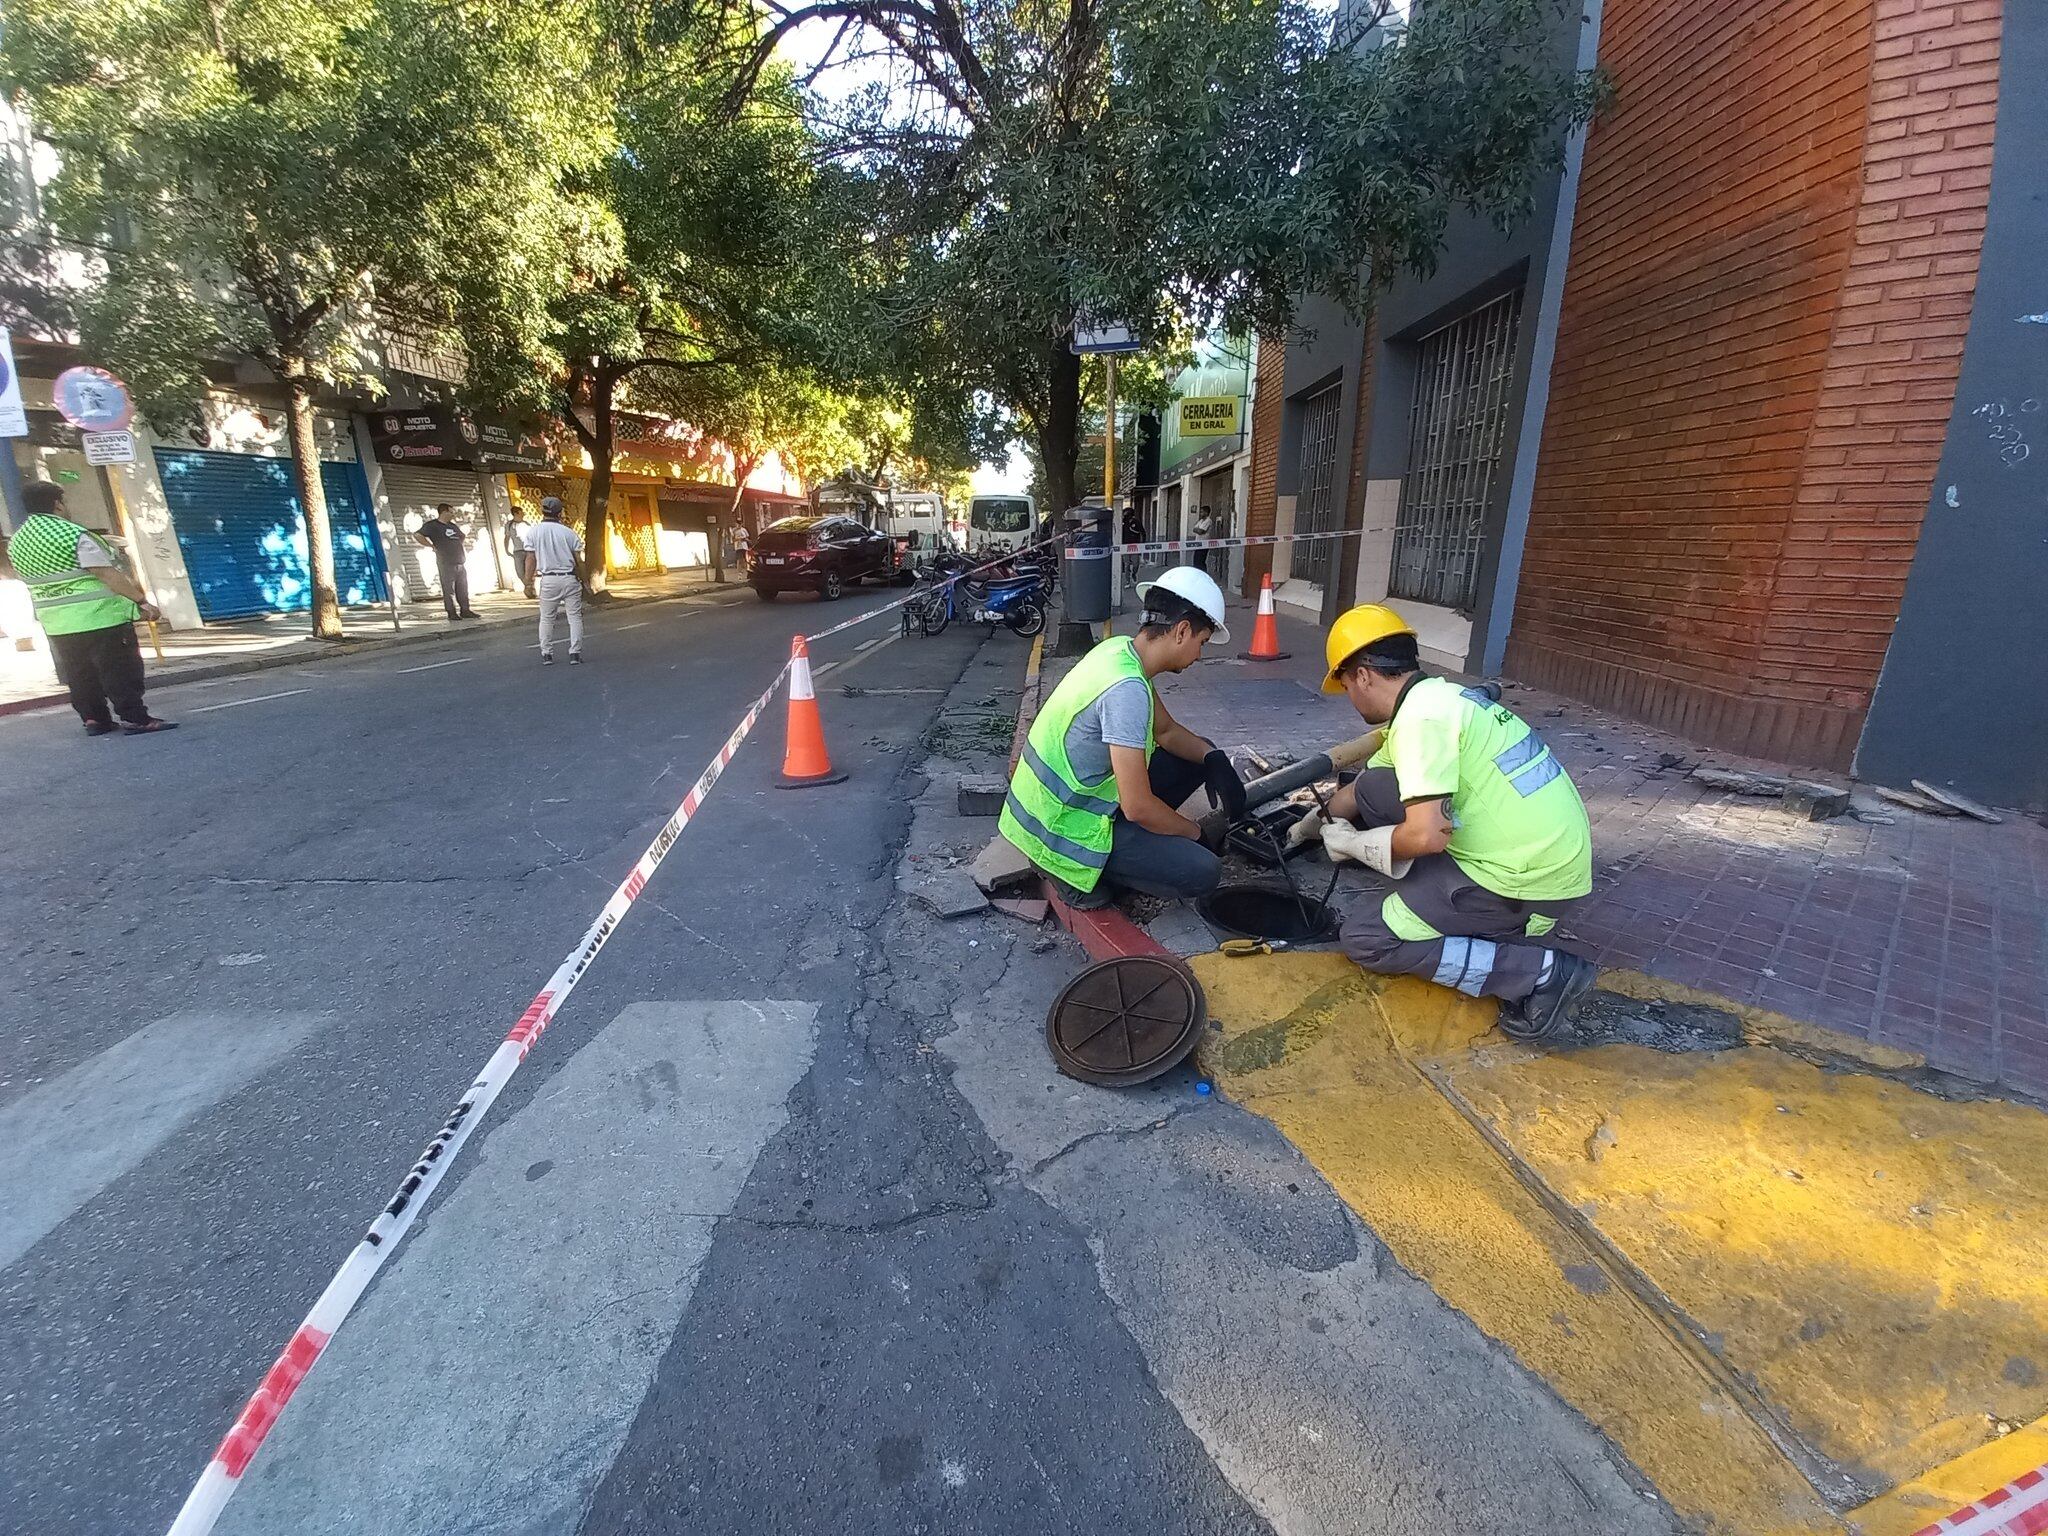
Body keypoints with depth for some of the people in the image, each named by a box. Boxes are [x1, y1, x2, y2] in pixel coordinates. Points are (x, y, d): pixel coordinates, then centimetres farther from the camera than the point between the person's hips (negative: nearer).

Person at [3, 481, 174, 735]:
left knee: (79, 674, 14)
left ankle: (94, 719, 19)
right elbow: (107, 574, -21)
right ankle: (135, 718, -7)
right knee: (120, 670, -5)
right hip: (100, 617, -7)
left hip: (56, 623, 7)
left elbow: (31, 578, 19)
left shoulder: (16, 542, 11)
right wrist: (141, 601, -20)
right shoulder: (74, 534, -14)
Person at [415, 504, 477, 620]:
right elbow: (417, 535, -15)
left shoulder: (452, 526, 18)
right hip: (446, 564, -7)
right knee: (449, 589, -4)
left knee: (463, 589, 9)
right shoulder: (432, 525, -4)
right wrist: (432, 546, -13)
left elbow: (463, 536, 35)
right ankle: (452, 613, -2)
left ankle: (465, 610, 14)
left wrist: (461, 547, 20)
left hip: (460, 563, 7)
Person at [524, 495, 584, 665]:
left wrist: (529, 578, 14)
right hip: (570, 578, -1)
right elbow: (578, 560, 1)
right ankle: (575, 654, -1)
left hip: (549, 580, 1)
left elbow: (531, 558, 1)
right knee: (575, 617, 4)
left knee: (546, 618, 11)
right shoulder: (569, 532, 0)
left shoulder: (533, 531, 1)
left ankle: (546, 654, 11)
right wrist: (582, 579, 12)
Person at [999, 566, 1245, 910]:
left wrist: (1215, 760, -5)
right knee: (1201, 873, -15)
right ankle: (1079, 869, -1)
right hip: (1065, 827, -9)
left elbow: (1167, 731, 13)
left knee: (1200, 756, 12)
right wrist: (1200, 836, -10)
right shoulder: (1127, 688, -29)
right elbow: (1138, 807, -27)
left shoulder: (1121, 648, -1)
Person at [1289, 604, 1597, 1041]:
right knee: (1372, 789, 9)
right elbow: (1361, 789, 24)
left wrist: (1352, 843, -7)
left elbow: (1427, 836, -25)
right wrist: (1310, 825, 35)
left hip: (1531, 880, -9)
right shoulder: (1438, 696, 11)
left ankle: (1541, 973, -4)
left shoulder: (1421, 714, -18)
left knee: (1364, 939, -3)